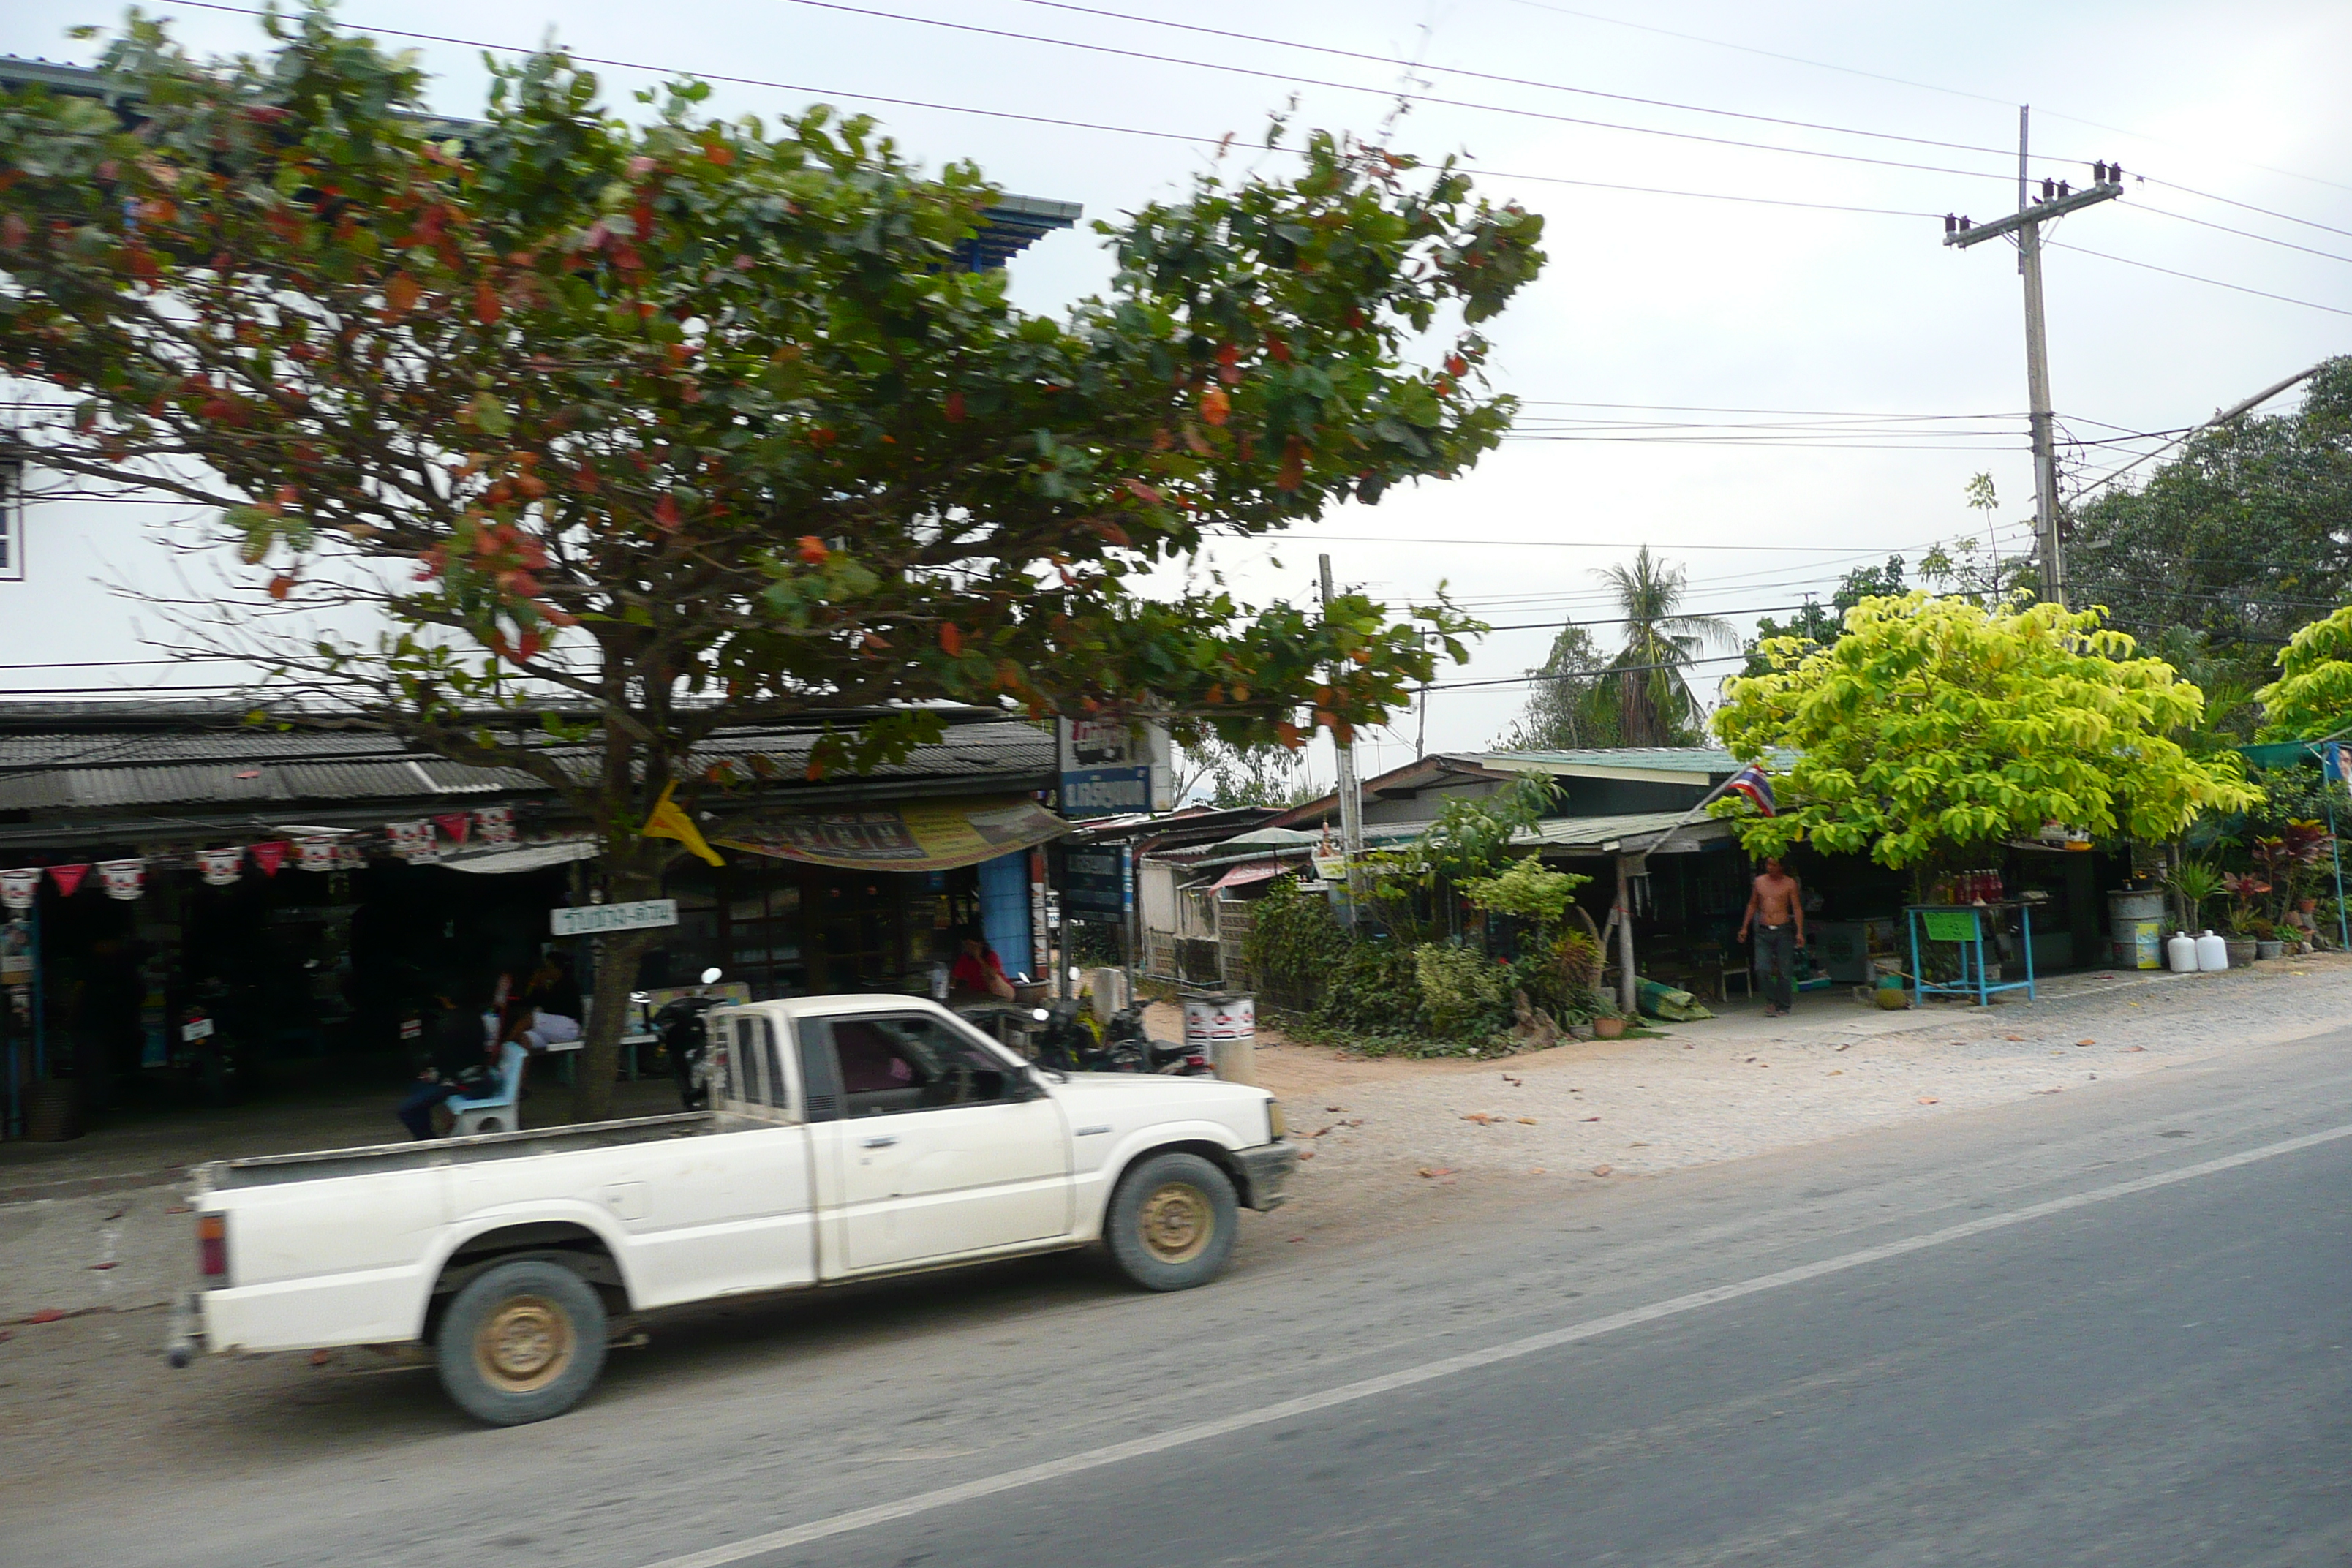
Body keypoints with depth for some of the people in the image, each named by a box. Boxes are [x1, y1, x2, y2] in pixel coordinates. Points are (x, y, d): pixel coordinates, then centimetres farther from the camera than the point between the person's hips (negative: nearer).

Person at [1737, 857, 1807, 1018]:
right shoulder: (1759, 882, 11)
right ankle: (1771, 1002, 3)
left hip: (1783, 931, -2)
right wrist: (1744, 927, 15)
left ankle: (1783, 1006, 10)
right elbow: (1752, 905, 20)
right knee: (1763, 969, -11)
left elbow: (1797, 908, 0)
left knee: (1784, 971, -1)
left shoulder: (1789, 883, 2)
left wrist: (1800, 932, -9)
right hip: (1763, 932, 2)